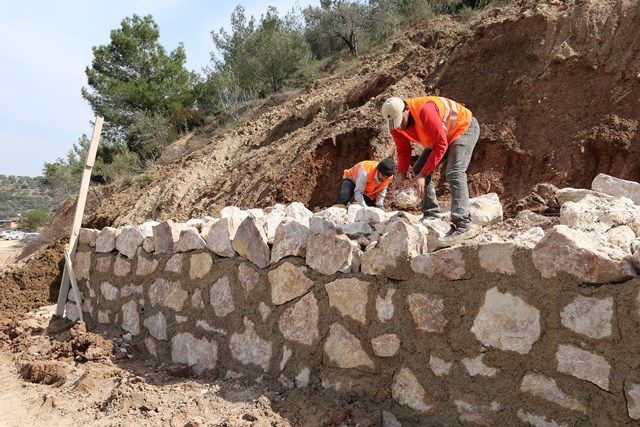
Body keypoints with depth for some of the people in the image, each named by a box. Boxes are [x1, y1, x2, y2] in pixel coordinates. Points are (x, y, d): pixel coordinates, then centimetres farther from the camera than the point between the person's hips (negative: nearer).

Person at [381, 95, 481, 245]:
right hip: (440, 137, 8)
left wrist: (423, 174, -33)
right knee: (418, 169, 1)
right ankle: (431, 213, 6)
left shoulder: (425, 111, -37)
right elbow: (403, 151, -4)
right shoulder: (395, 124, -14)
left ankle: (462, 225, -34)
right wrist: (401, 174, -20)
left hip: (464, 127, -8)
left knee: (454, 172, -26)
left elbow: (441, 144, -33)